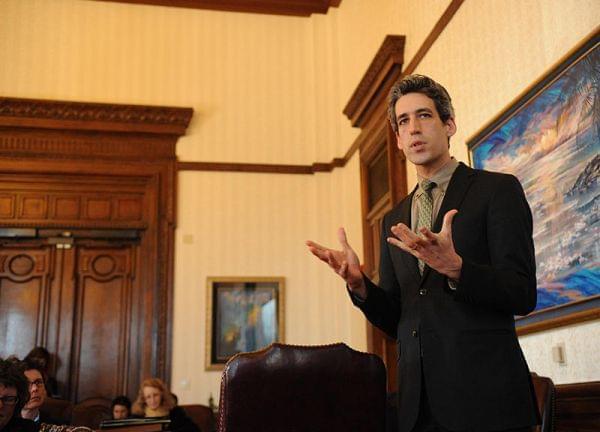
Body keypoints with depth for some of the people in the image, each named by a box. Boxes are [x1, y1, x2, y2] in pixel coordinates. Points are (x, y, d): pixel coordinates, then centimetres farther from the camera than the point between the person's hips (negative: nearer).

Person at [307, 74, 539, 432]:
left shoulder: (498, 189, -1)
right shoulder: (394, 219, 15)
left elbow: (523, 295, -9)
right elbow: (395, 321, 14)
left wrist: (455, 268, -26)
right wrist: (358, 282, -5)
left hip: (485, 395, -5)